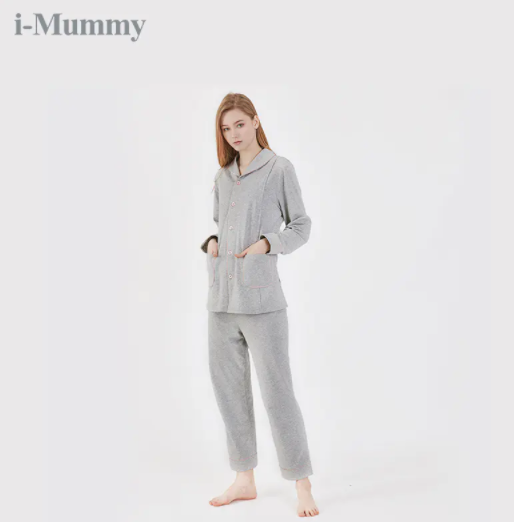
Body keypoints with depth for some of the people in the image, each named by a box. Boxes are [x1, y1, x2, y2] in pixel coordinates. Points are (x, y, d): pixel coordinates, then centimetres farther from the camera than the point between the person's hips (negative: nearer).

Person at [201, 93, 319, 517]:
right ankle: (245, 481, 27)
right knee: (229, 390, 11)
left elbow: (301, 226, 1)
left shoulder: (279, 169, -1)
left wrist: (267, 243, -15)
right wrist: (211, 241, 3)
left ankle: (303, 487, 12)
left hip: (261, 300, -6)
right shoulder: (222, 176, 14)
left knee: (277, 392, -3)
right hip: (221, 300, 6)